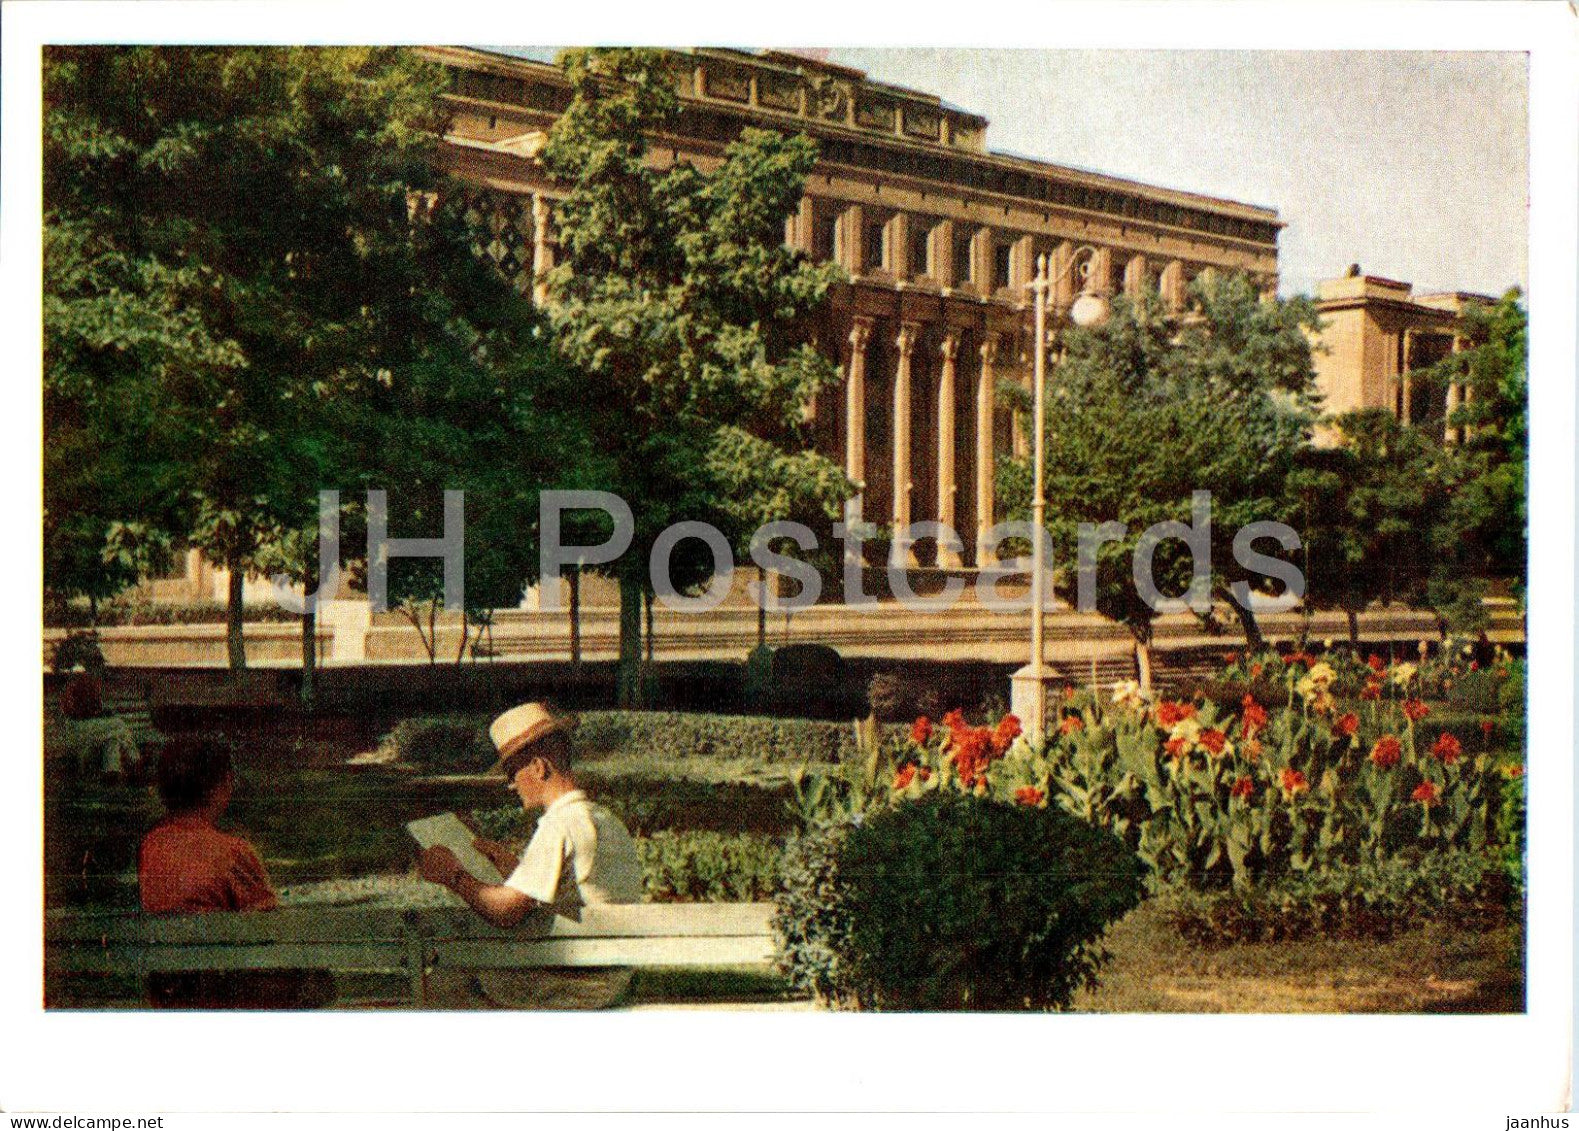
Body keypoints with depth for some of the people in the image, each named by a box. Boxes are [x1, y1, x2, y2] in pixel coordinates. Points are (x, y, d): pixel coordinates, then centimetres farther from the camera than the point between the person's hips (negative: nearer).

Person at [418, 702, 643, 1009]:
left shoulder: (560, 825, -19)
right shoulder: (607, 820, 10)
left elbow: (506, 911, -23)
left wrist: (454, 876, -8)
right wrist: (504, 859, 26)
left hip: (574, 984, -9)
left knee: (442, 984, 1)